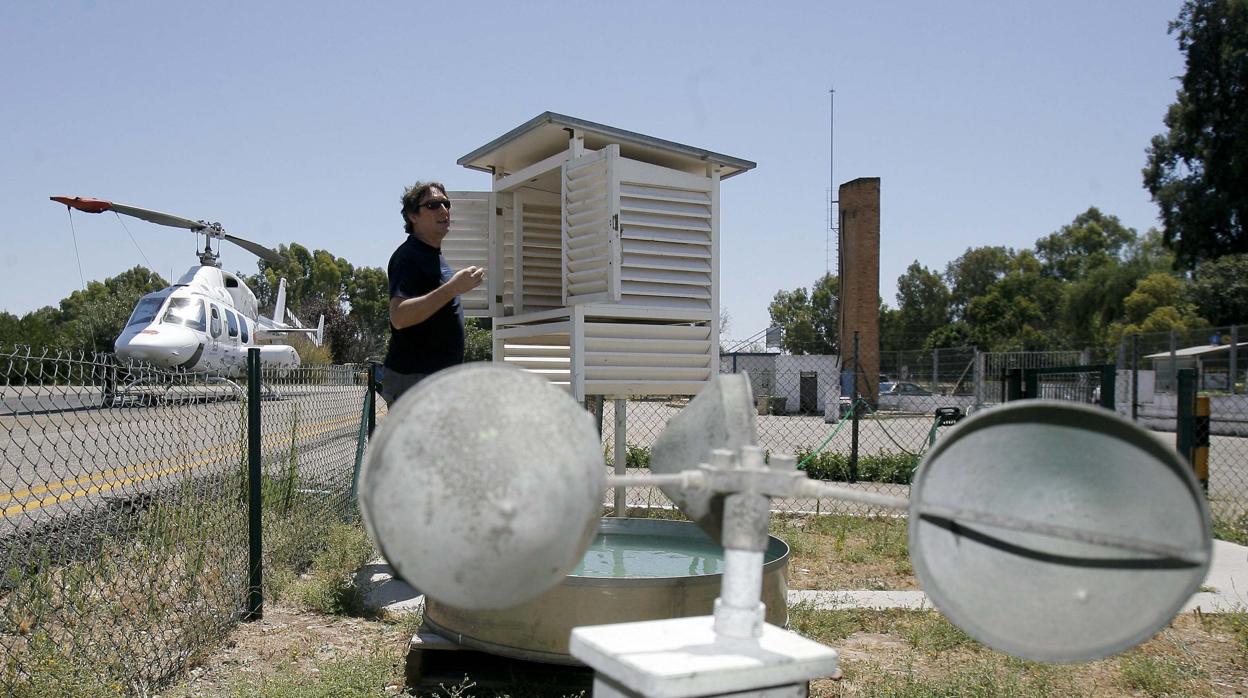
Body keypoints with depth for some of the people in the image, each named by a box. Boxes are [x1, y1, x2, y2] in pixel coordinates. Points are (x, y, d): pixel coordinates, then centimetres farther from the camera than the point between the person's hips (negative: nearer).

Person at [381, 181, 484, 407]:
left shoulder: (435, 255, 18)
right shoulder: (408, 256, -14)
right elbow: (399, 316, -29)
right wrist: (452, 288, -31)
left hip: (441, 377, 10)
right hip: (412, 378, -10)